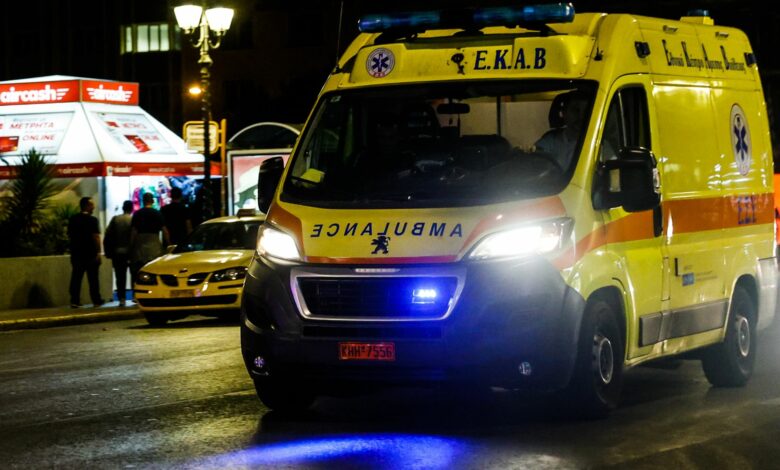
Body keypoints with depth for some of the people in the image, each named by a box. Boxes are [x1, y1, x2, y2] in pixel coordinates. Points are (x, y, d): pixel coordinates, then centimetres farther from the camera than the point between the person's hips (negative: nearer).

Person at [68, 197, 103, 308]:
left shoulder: (72, 219, 7)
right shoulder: (92, 220, -11)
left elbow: (69, 236, 14)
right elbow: (96, 236, -15)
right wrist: (98, 252, -13)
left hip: (76, 253, 5)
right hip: (90, 253, -5)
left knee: (76, 278, 4)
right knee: (93, 278, 3)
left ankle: (74, 301, -2)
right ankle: (96, 301, 8)